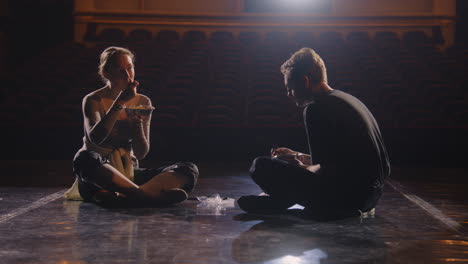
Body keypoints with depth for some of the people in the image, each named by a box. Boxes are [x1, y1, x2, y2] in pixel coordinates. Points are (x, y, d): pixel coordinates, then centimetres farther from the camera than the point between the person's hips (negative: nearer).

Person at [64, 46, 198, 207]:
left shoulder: (142, 102, 8)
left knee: (189, 170, -18)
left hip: (129, 174, 4)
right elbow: (95, 138, -23)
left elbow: (141, 154, 4)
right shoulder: (93, 101, -2)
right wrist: (120, 102, -25)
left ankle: (125, 196, -43)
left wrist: (137, 123, -14)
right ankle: (148, 195, -47)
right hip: (100, 175, -4)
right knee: (85, 158, -39)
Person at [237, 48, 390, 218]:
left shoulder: (317, 108, -14)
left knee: (260, 166, -11)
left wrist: (300, 168, 3)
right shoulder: (347, 99, 16)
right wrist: (299, 157, 23)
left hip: (349, 196, -10)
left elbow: (325, 171, -16)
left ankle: (277, 201, 12)